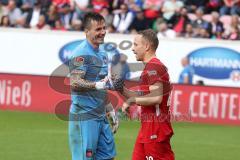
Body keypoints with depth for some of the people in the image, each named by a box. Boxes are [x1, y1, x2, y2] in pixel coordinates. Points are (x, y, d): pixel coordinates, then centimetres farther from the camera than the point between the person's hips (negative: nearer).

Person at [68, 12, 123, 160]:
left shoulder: (103, 52, 17)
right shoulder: (82, 53, -12)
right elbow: (74, 83, -24)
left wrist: (111, 112, 23)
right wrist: (100, 85, -33)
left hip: (101, 117, 9)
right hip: (84, 118, -9)